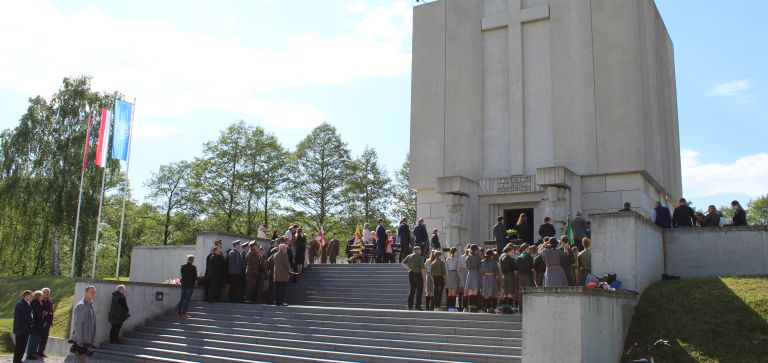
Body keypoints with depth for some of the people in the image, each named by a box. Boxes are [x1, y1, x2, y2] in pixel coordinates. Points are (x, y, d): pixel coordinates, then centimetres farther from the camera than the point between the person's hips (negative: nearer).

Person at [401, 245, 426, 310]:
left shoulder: (409, 256, 7)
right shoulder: (420, 258, -10)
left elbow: (403, 263, 6)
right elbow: (422, 268, -13)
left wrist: (409, 269, 2)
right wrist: (424, 277, -7)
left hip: (411, 274, 6)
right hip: (418, 274, -6)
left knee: (412, 289, 13)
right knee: (419, 290, 1)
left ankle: (410, 305, 12)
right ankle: (417, 306, -1)